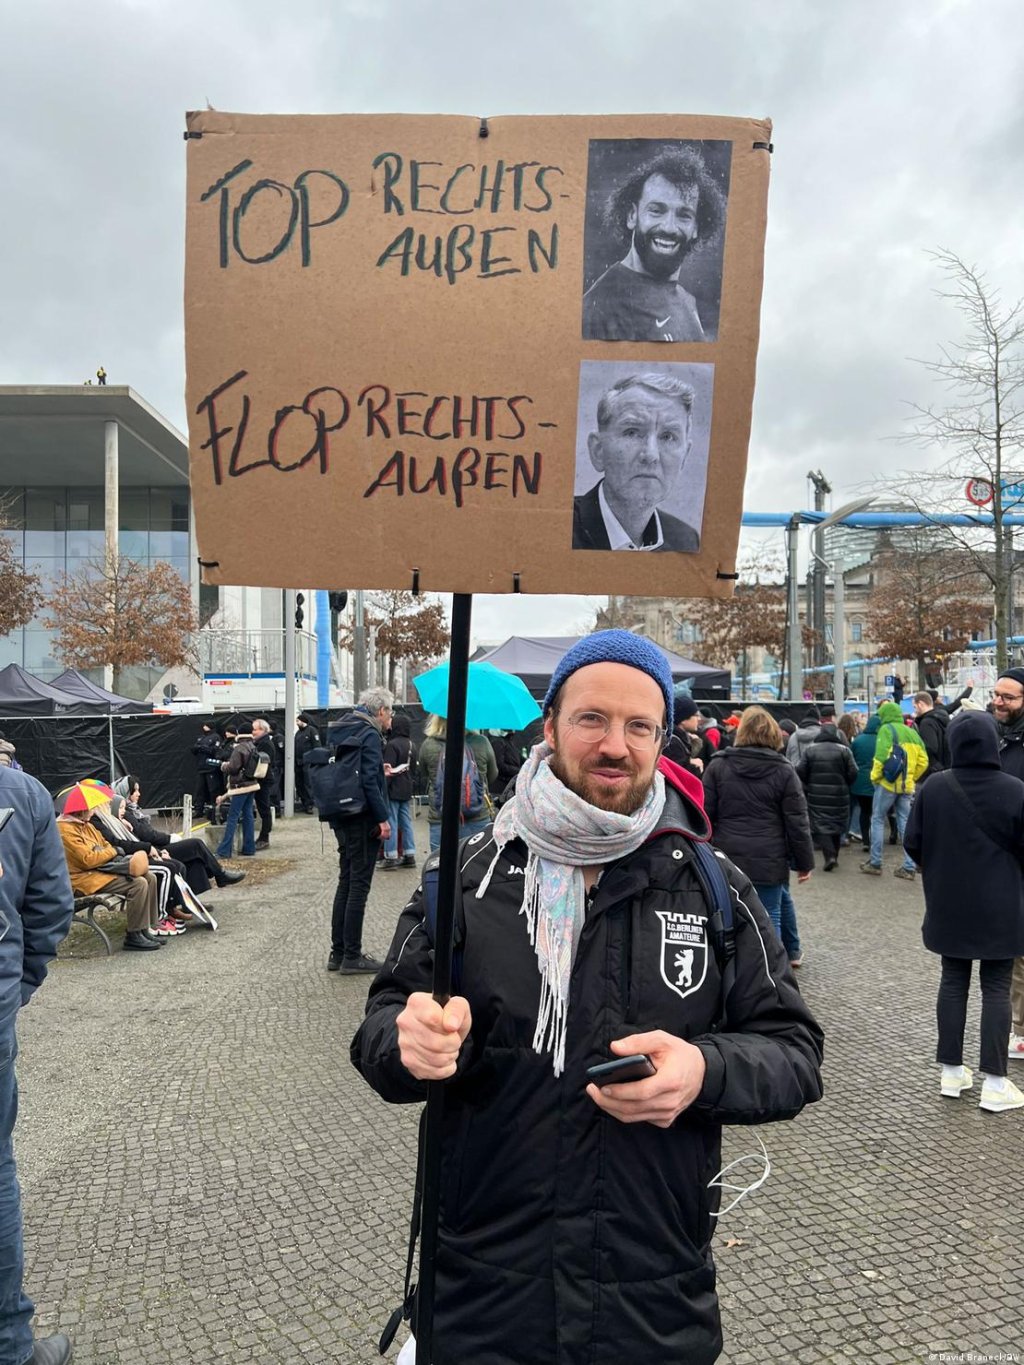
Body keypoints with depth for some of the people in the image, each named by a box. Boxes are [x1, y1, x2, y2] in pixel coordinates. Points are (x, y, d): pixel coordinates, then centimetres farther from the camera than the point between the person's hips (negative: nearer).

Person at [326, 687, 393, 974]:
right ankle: (352, 956, 5)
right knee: (358, 886, -1)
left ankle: (338, 952, 20)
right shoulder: (369, 735, -13)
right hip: (363, 821, -8)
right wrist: (383, 818, -16)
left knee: (345, 882, 15)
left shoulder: (337, 730, 12)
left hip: (340, 819, 8)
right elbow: (369, 781, -20)